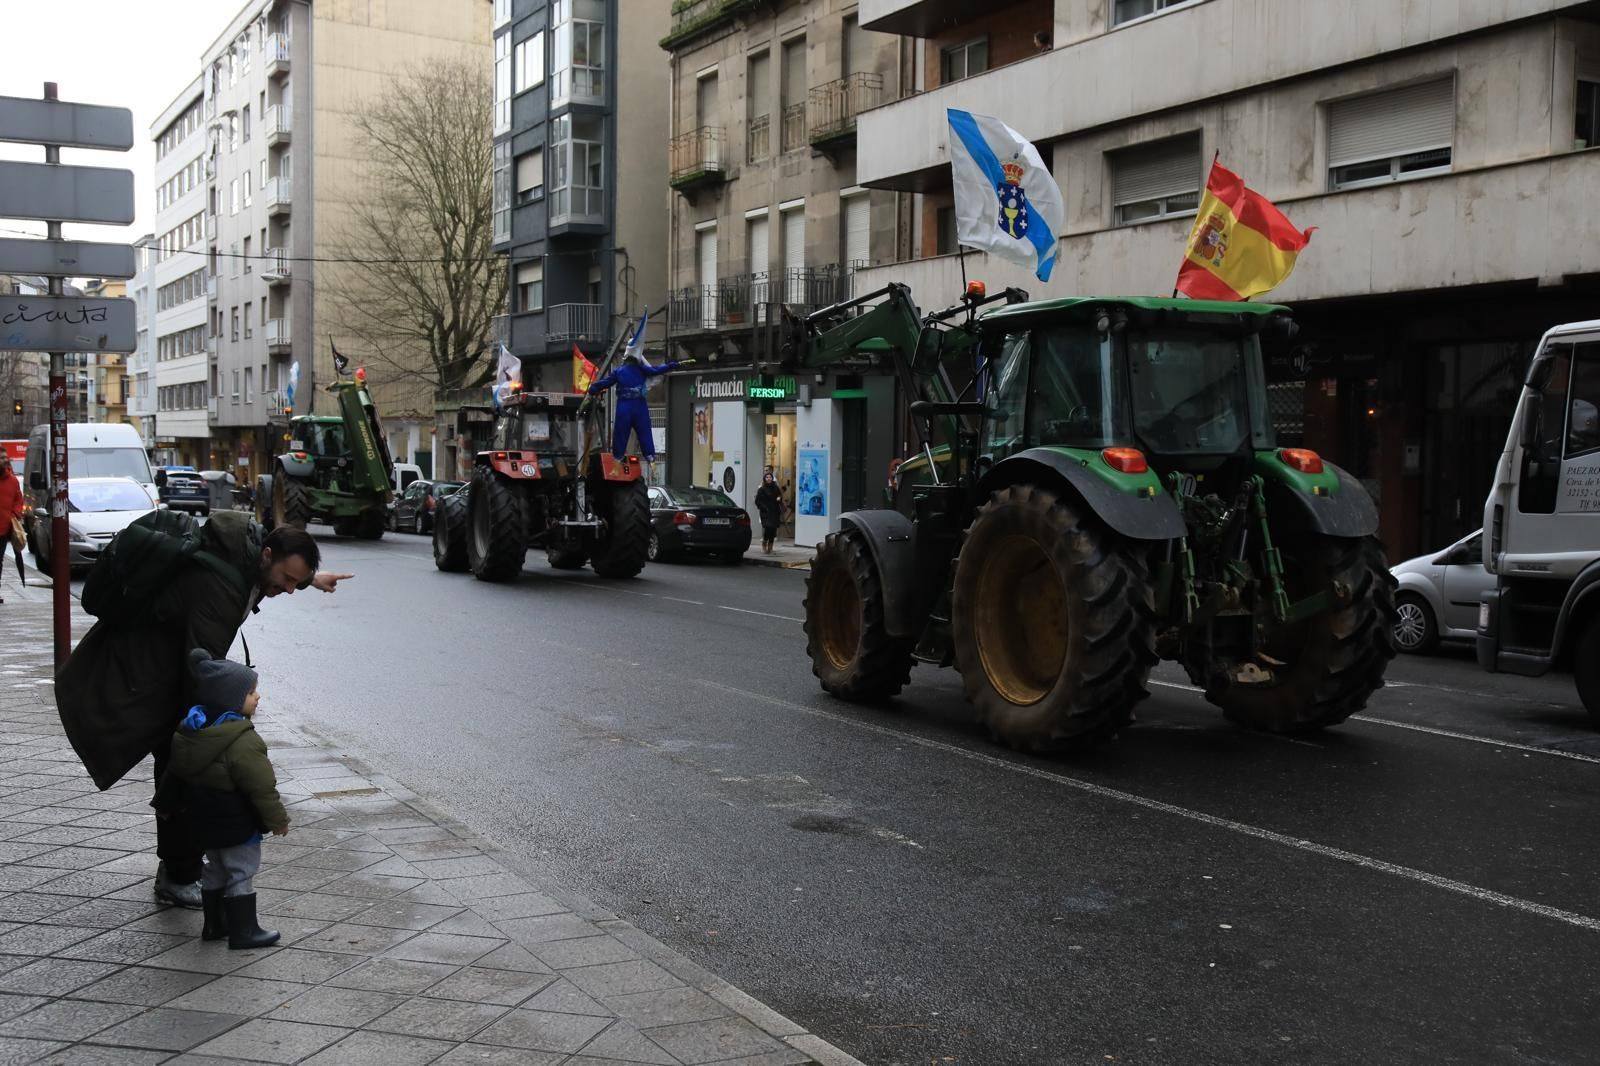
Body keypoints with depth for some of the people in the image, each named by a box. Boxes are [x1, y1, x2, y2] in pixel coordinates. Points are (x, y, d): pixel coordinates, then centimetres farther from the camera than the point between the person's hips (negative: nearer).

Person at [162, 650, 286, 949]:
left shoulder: (187, 732, 0)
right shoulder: (242, 742, -27)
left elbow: (174, 773, 15)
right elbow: (262, 787, -23)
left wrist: (174, 804, 30)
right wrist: (278, 819, -11)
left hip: (204, 822, 8)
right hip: (237, 826, -8)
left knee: (215, 870, 21)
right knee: (241, 874, 4)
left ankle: (214, 924, 30)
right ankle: (243, 930, 10)